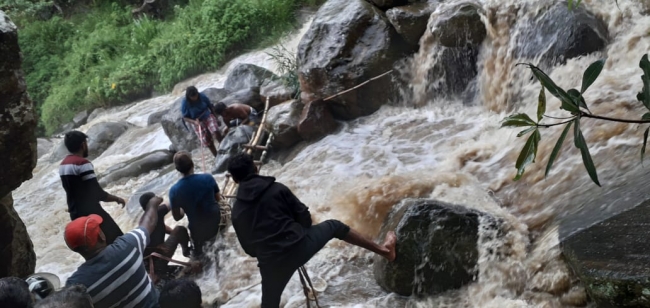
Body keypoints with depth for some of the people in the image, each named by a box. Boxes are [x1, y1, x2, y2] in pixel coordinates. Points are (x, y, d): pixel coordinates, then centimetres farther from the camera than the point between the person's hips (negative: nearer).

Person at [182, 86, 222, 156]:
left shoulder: (202, 96, -14)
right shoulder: (185, 104, -19)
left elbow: (210, 106, 2)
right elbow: (185, 118, -12)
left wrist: (216, 118, 10)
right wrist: (194, 122, -31)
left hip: (208, 117, 1)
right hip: (198, 123, -1)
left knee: (216, 132, -24)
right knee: (208, 141, 1)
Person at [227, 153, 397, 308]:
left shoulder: (236, 212, 6)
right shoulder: (276, 188, 0)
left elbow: (248, 248, 14)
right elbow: (304, 217, 3)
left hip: (271, 264, 1)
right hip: (299, 246, -1)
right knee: (334, 226, 25)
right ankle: (383, 249, 33)